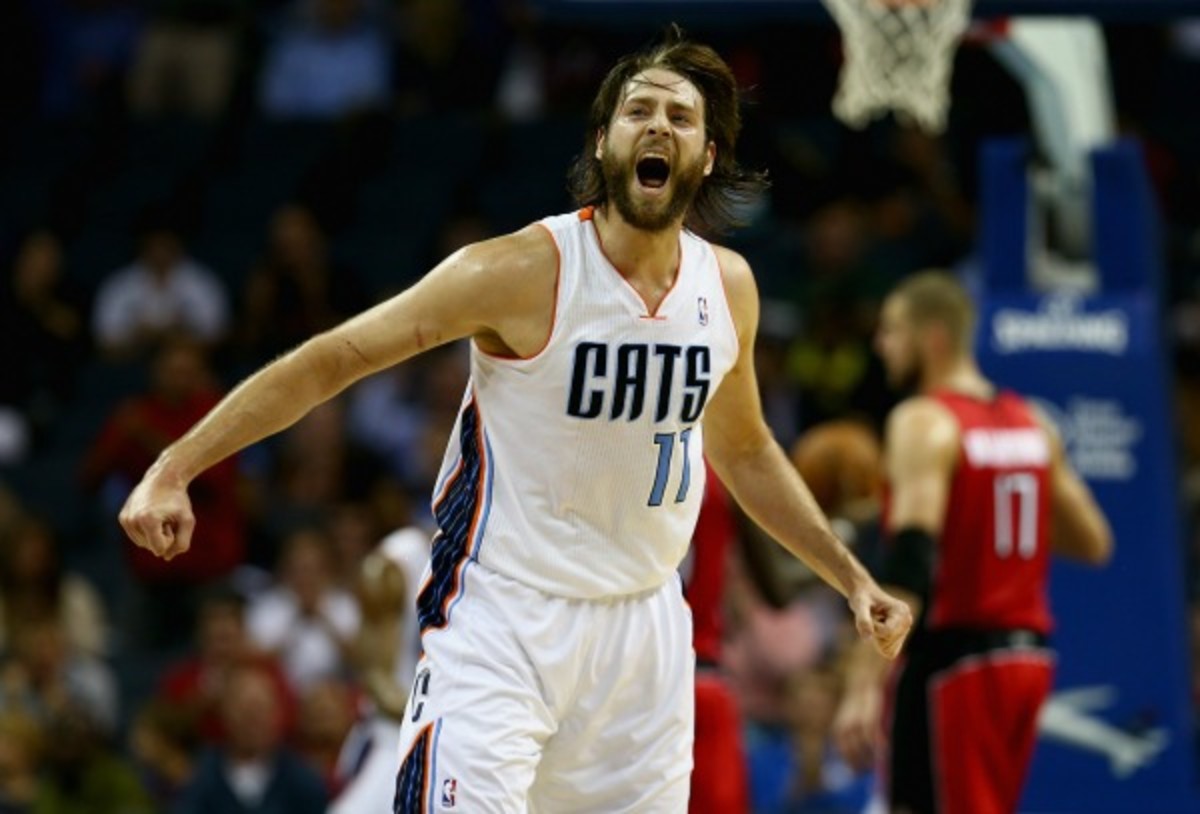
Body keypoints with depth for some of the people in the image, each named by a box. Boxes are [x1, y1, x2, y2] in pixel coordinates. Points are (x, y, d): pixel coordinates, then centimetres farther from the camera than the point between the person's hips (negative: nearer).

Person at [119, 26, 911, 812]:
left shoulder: (728, 287, 3)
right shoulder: (527, 272, -15)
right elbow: (332, 359, -14)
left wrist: (851, 576, 20)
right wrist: (174, 468, -22)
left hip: (645, 627, 6)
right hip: (504, 622, -6)